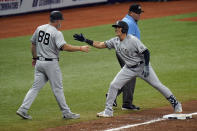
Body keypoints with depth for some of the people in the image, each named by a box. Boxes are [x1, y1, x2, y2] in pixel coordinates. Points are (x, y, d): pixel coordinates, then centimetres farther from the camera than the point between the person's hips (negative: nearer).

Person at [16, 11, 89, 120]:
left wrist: (35, 58, 26)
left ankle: (23, 110, 1)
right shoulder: (56, 33, -14)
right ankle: (66, 113, 10)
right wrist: (81, 48, -23)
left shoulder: (39, 28, 7)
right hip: (51, 63, -6)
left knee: (36, 87, 9)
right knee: (57, 89, 2)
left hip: (39, 63, 6)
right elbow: (64, 47, -27)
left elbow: (33, 44, 15)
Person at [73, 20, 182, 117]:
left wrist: (146, 67, -26)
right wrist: (85, 40, -7)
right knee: (114, 85, -4)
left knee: (157, 85, -4)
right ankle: (108, 111, 4)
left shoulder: (133, 40, -21)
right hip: (129, 69, 6)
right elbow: (100, 45, 1)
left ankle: (175, 103, 9)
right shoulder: (115, 41, -2)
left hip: (142, 66, -6)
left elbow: (146, 52, -20)